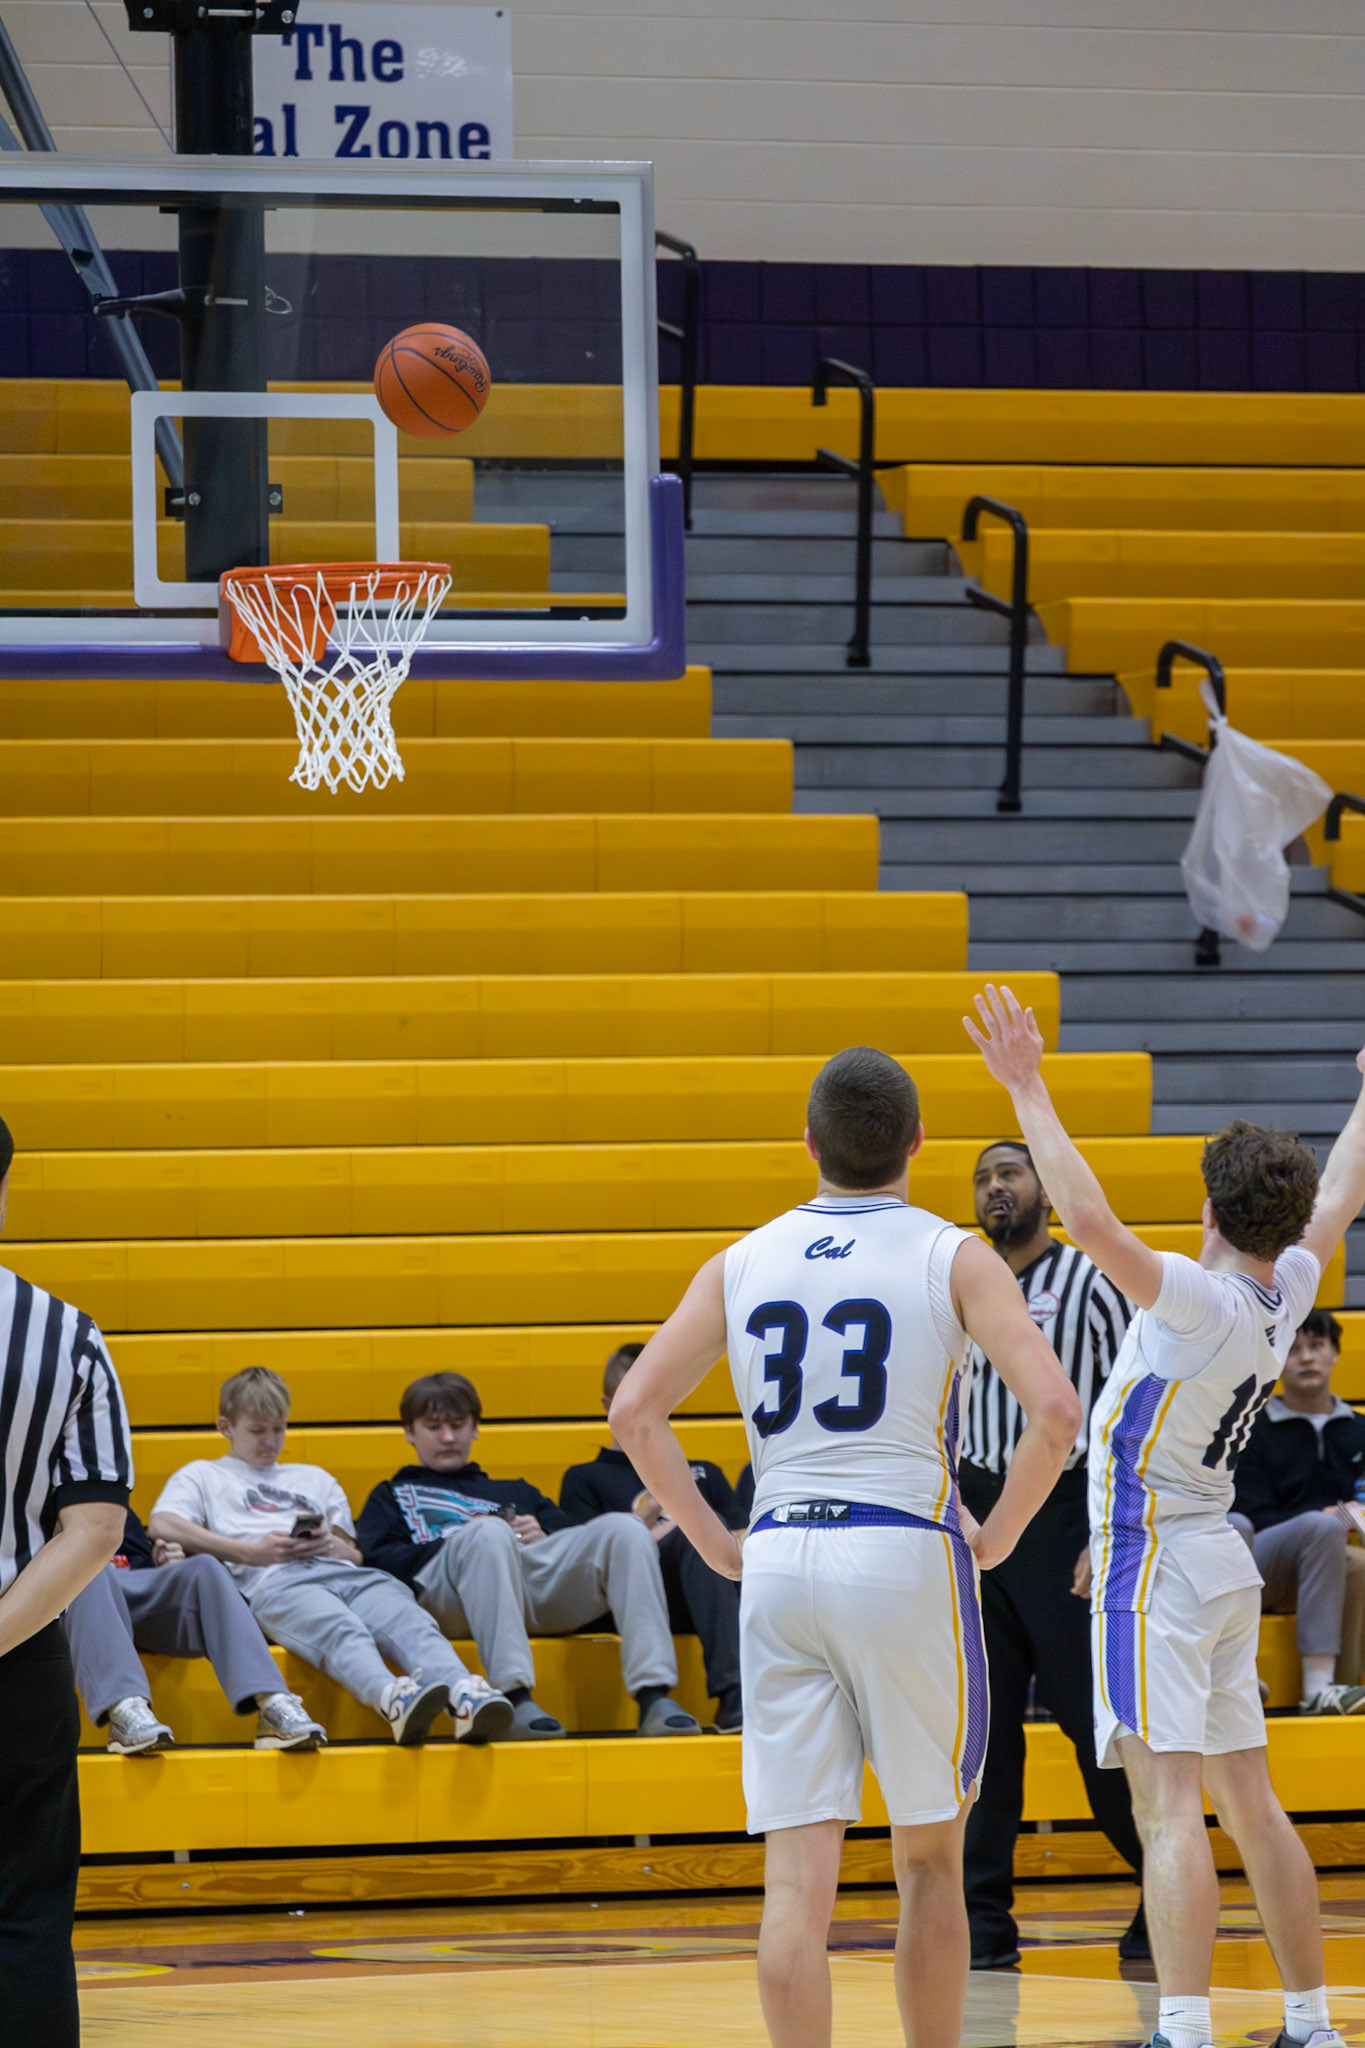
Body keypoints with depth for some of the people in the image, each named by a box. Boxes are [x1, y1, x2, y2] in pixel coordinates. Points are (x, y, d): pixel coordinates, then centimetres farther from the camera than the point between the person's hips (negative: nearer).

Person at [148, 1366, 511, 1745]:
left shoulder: (314, 1480, 41)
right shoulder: (203, 1476, 27)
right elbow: (161, 1526, 5)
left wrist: (336, 1547, 8)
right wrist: (252, 1553, -4)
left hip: (341, 1571, 4)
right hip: (273, 1582, -4)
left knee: (405, 1618, -31)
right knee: (340, 1629, -39)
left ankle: (463, 1696, -59)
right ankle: (390, 1698, -69)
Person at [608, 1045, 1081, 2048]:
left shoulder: (741, 1264, 9)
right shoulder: (954, 1258, 0)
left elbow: (635, 1413, 5)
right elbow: (1056, 1411, -12)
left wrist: (717, 1543, 10)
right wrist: (998, 1534, 1)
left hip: (777, 1562, 2)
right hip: (908, 1552, -2)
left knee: (798, 1874, 0)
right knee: (930, 1860, 11)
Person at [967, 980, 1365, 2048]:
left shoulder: (1206, 1301, -19)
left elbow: (1093, 1221, -32)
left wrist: (1030, 1091, -28)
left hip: (1157, 1559, -9)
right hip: (1220, 1559, 9)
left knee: (1170, 1803, -16)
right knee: (1250, 1803, 14)